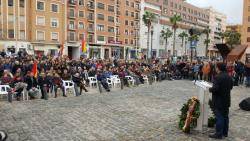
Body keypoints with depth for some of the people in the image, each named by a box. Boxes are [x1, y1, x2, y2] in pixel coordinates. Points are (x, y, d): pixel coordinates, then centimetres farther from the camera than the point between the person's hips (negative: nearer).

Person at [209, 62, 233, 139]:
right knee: (225, 116, 17)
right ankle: (225, 132, 29)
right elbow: (231, 86, 16)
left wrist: (210, 89, -8)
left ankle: (219, 134, 6)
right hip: (226, 101, 8)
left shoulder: (218, 77, -22)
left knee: (219, 117, -1)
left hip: (218, 101, -8)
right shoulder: (229, 77, 6)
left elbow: (215, 89, -27)